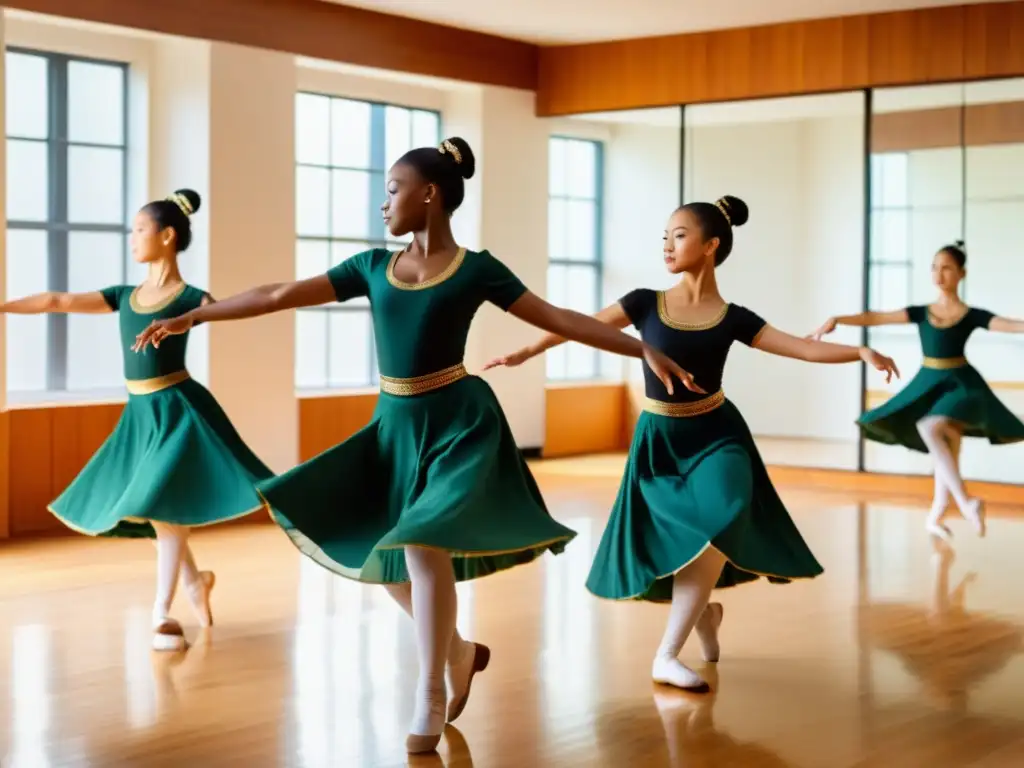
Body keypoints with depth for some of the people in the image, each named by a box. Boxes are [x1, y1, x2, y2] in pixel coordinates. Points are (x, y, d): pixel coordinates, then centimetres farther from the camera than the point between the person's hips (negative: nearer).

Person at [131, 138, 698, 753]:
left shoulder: (476, 269, -5)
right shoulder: (373, 266, 6)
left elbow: (560, 319, -5)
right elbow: (281, 296, 6)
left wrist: (644, 349, -11)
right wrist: (191, 318, 5)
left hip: (458, 423, -6)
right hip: (395, 426, 6)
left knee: (423, 544, -18)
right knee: (385, 555, 9)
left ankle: (430, 700, -2)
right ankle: (459, 653, 33)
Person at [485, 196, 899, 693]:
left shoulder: (731, 319, -3)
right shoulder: (646, 303, -3)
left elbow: (804, 348, -5)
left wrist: (861, 352, -18)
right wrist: (523, 354, 3)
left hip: (715, 436, -1)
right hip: (657, 441, 1)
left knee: (720, 525, -24)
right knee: (666, 549, -4)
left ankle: (667, 656, -13)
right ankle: (702, 611, 33)